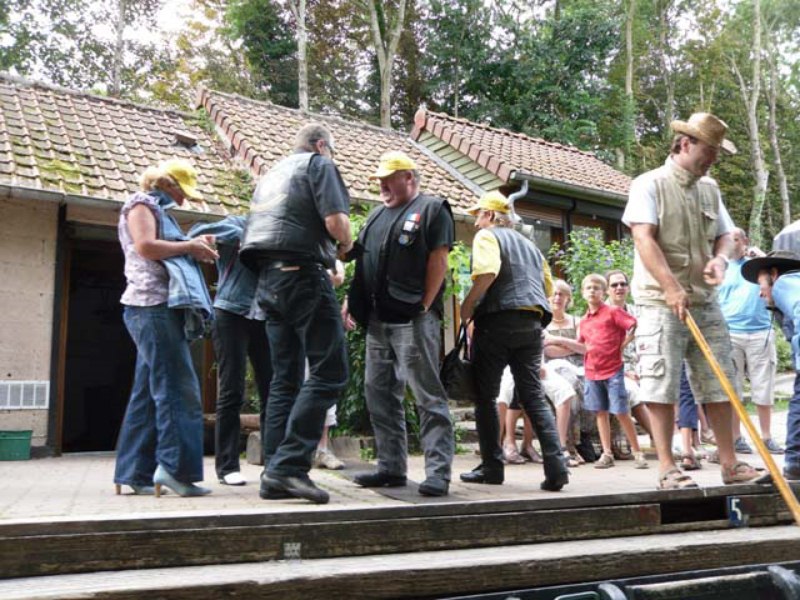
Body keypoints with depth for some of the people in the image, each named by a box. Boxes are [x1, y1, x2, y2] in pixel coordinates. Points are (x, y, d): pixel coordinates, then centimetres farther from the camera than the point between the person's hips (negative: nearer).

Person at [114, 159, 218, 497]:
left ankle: (135, 474, 10)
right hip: (153, 305, -10)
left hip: (158, 307, 10)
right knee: (178, 387, -14)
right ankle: (176, 467, -15)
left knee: (148, 392, 7)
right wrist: (189, 246, -8)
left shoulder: (158, 211, 28)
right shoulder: (141, 204, 1)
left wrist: (195, 248, 10)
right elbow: (146, 247, -16)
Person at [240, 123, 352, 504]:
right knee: (328, 373, -9)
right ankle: (289, 466, -16)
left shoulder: (270, 174, 27)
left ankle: (275, 474, 7)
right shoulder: (319, 164, 4)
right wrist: (345, 245, 9)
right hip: (303, 274, -8)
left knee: (286, 379, 8)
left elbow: (255, 232, 27)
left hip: (267, 279, 8)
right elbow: (335, 219, -12)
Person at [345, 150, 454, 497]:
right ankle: (391, 467, 19)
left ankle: (438, 472, -3)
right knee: (379, 394, 10)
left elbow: (438, 261, -7)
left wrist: (424, 307, -13)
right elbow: (362, 262, 24)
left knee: (428, 396, -7)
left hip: (413, 319, -8)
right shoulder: (377, 215, 24)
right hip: (377, 320, 8)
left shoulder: (431, 209, 2)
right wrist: (351, 302, 13)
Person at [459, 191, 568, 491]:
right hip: (532, 323, 6)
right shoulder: (529, 244, 25)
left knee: (485, 396, 4)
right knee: (533, 396, 4)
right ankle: (556, 466, -7)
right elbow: (547, 285, 22)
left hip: (497, 320, -6)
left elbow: (487, 273, -17)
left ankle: (491, 466, 7)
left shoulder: (487, 236, 2)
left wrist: (466, 307, -9)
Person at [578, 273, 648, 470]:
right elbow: (581, 343, 25)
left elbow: (636, 326, -12)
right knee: (601, 413, 8)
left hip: (613, 370, -6)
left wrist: (622, 344, -11)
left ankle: (637, 452, 8)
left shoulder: (613, 312, -5)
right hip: (592, 371, 6)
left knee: (621, 413, -5)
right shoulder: (584, 320, 13)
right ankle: (607, 454, 14)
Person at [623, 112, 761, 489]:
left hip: (705, 302, 6)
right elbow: (643, 239, -15)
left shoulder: (710, 190, 15)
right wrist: (671, 287, -24)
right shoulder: (650, 185, -4)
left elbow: (725, 235, 20)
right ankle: (667, 469, 3)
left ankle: (730, 463, 19)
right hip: (660, 302, -6)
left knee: (719, 384, 8)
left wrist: (720, 258, -5)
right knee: (661, 386, -4)